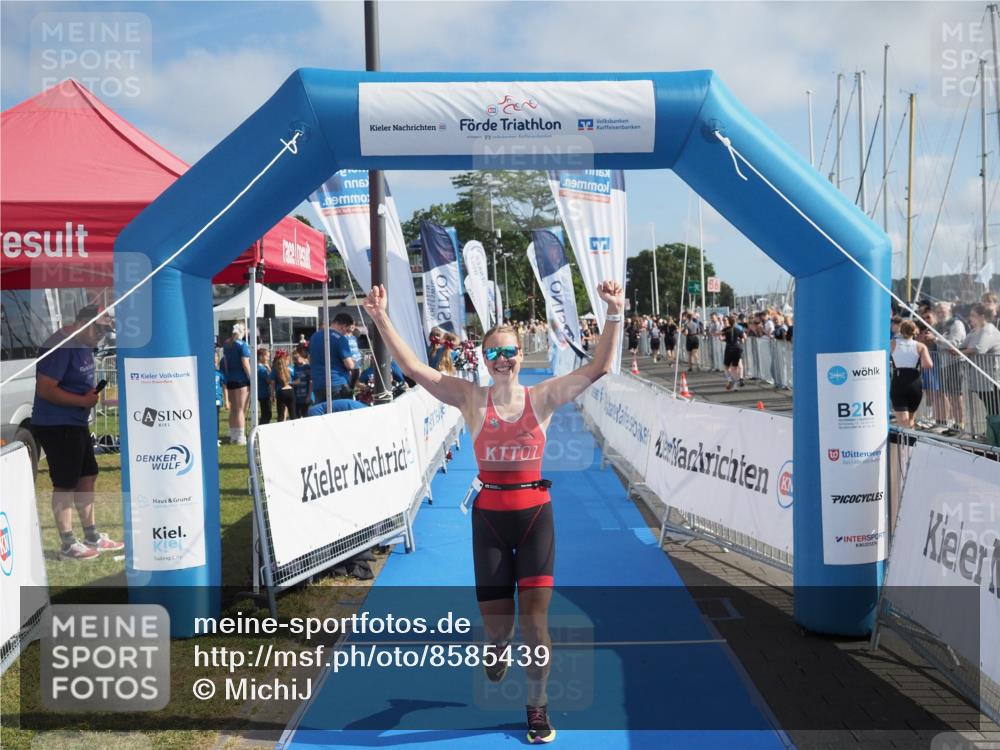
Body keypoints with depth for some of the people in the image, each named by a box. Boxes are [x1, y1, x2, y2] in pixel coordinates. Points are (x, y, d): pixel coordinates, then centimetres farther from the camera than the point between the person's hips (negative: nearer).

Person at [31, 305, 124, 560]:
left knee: (87, 476, 14)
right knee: (65, 483, -1)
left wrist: (91, 394, 3)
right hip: (56, 425, -10)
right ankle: (68, 544, 9)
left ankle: (92, 537, 25)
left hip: (76, 423, 10)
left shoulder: (83, 345, 9)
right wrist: (83, 400, -20)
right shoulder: (60, 347, -20)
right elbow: (45, 389, -24)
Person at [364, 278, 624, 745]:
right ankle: (499, 648, 45)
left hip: (535, 514, 0)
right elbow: (413, 368, -8)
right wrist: (381, 319, -16)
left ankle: (538, 706, 16)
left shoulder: (542, 397, -2)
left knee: (534, 620, -7)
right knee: (496, 624, 5)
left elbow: (599, 367, -8)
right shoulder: (471, 399, -2)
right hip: (489, 516, 0)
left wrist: (614, 315, -18)